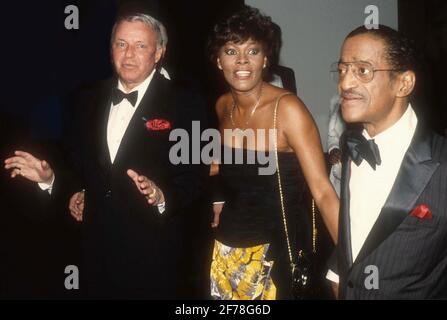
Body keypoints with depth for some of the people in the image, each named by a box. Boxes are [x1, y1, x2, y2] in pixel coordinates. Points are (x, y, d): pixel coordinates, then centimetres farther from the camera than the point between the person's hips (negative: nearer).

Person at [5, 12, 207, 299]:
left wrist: (162, 197, -29)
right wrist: (51, 177, 0)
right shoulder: (94, 100, 7)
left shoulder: (185, 105, -9)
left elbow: (193, 178, -11)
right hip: (97, 249, 5)